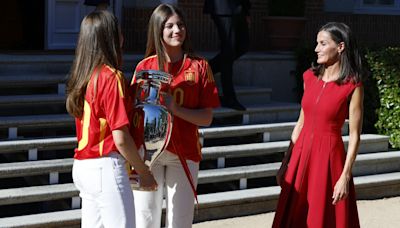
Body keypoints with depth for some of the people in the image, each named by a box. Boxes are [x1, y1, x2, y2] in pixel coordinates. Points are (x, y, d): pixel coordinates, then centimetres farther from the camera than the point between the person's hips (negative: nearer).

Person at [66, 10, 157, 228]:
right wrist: (144, 171, -6)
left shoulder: (83, 76, 10)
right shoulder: (111, 77, -14)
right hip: (106, 167, -8)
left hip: (83, 167, 8)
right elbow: (120, 138, -16)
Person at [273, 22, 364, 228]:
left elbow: (354, 136, -10)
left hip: (329, 157, -5)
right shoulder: (310, 77, 6)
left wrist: (345, 177, -15)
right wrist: (287, 163, 12)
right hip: (302, 155, 5)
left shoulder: (352, 86, -10)